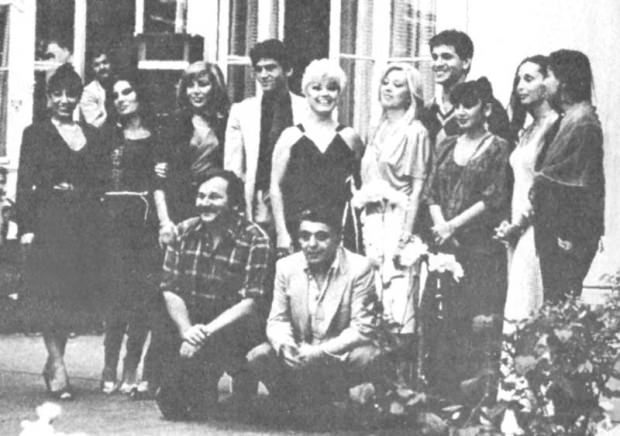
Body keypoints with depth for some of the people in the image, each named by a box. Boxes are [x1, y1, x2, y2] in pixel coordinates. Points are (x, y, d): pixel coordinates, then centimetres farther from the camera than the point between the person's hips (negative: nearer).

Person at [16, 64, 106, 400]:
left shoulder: (91, 136, 14)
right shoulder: (36, 134, 4)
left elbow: (99, 183, 14)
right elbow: (25, 183, -1)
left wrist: (97, 226, 4)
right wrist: (26, 227, -10)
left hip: (85, 224, 4)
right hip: (49, 221, -4)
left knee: (77, 294, 3)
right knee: (50, 294, -8)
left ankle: (54, 362, 17)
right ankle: (58, 368, -8)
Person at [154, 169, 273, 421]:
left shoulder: (254, 240, -10)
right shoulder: (184, 232, 3)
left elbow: (249, 303, -16)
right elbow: (171, 290, 0)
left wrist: (206, 332, -26)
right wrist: (187, 330, -19)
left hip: (232, 327, -3)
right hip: (188, 323, 3)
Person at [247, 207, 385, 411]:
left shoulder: (359, 268, -12)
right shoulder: (286, 266, -1)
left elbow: (362, 328, -15)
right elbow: (277, 320, 2)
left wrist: (321, 352, -26)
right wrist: (284, 346, -23)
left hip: (342, 353, -3)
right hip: (298, 354, 3)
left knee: (368, 358, -34)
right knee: (257, 356, -22)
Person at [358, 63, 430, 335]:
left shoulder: (415, 132, -5)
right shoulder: (379, 130, 15)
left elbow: (418, 186, -7)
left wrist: (407, 229, -13)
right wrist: (364, 215, 9)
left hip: (397, 214, -6)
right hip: (372, 216, 6)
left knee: (396, 279, -11)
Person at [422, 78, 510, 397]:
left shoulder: (498, 149, 0)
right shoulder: (447, 147, 15)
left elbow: (495, 200, -7)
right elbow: (431, 193, 12)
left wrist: (455, 224, -10)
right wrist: (440, 224, -6)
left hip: (482, 245, -5)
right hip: (446, 243, 5)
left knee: (482, 319, -9)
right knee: (448, 317, 3)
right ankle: (445, 387, 6)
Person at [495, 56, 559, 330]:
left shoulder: (555, 127, -10)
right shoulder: (527, 131, 18)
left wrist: (519, 224, -13)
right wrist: (509, 224, 7)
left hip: (536, 228, -9)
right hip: (518, 229, 9)